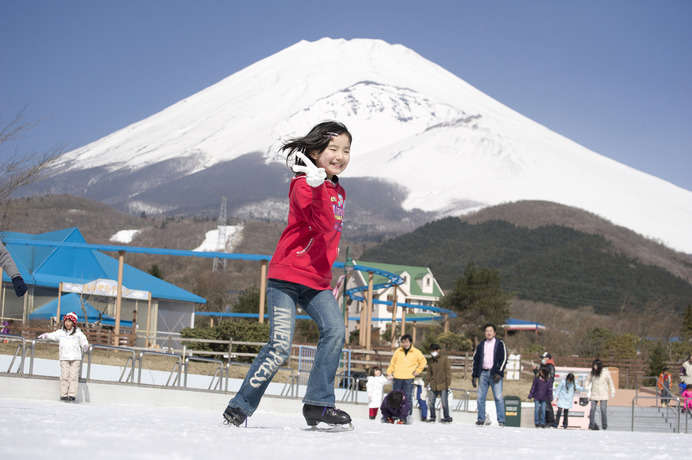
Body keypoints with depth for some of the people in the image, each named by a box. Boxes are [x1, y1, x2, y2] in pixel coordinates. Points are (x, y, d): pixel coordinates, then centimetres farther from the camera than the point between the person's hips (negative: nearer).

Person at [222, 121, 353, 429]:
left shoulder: (338, 192, 15)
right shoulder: (303, 185, -11)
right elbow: (323, 226, -25)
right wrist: (317, 186, -34)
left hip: (316, 281, 7)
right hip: (286, 277, -7)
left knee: (335, 329, -16)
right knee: (279, 347, -11)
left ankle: (318, 404, -11)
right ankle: (240, 407, 4)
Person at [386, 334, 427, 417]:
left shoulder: (416, 352, 3)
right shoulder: (398, 351, 9)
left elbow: (423, 362, 13)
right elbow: (392, 363, 14)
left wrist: (417, 371, 7)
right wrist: (389, 373, 5)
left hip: (409, 379, -2)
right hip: (397, 378, 2)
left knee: (408, 398, -4)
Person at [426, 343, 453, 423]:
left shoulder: (444, 359, -2)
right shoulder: (430, 361, 11)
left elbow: (448, 371, -3)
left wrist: (448, 383, -8)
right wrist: (428, 382, 11)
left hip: (443, 385, -4)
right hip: (433, 385, 4)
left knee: (444, 401, -3)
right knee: (432, 402, 4)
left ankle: (446, 417, 5)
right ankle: (432, 417, 16)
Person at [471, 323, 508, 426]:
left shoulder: (500, 344, 4)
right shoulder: (481, 345, 15)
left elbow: (504, 359, -1)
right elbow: (476, 360, 17)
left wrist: (499, 373, -11)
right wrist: (474, 375, 11)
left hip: (495, 374, -4)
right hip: (483, 373, 4)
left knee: (498, 397, -9)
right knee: (480, 397, 1)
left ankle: (501, 420, -7)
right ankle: (481, 419, 8)